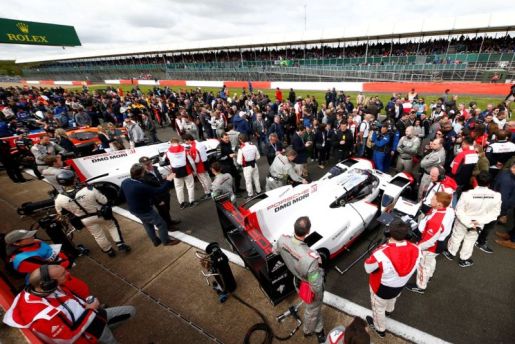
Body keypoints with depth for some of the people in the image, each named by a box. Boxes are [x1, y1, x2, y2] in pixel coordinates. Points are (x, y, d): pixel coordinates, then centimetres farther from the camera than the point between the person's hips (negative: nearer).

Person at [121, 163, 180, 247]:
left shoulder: (125, 182, -10)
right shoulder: (141, 186, -37)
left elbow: (122, 194, 9)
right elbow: (159, 191, -30)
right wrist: (168, 180, -20)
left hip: (133, 209, 9)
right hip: (144, 210, -9)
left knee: (147, 224, 28)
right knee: (161, 224, 9)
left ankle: (155, 241, 45)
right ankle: (166, 240, 28)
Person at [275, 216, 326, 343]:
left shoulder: (282, 240, -29)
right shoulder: (310, 259, -47)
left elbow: (276, 251, -5)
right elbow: (316, 288, -31)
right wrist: (320, 271, -13)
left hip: (298, 281, 6)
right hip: (310, 289, -5)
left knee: (317, 307, 37)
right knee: (312, 311, 30)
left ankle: (318, 329, 64)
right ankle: (308, 331, 61)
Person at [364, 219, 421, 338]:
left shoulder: (381, 253, -43)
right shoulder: (416, 249, -27)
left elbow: (368, 269, -24)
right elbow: (412, 267, -6)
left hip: (382, 288, -5)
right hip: (400, 286, 5)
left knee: (379, 307, 27)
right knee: (392, 299, 39)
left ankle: (380, 329, 54)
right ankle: (389, 310, 71)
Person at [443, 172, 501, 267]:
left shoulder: (467, 194, -32)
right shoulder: (496, 196, -21)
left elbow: (459, 211, -25)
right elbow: (495, 213, -12)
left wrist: (468, 223, -15)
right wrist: (479, 221, -14)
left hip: (462, 221, -3)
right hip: (479, 224, 3)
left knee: (456, 238, 22)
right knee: (470, 241, 25)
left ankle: (450, 254, 44)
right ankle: (464, 260, 42)